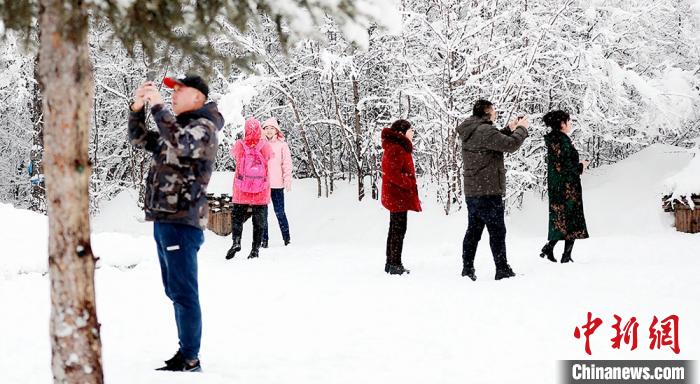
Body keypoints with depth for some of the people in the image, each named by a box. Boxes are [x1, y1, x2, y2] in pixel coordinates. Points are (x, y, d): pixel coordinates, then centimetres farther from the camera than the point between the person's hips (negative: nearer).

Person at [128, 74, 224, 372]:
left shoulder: (203, 127, -9)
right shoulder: (177, 127, 20)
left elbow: (181, 143, -30)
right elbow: (140, 139, 24)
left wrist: (158, 107, -25)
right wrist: (138, 108, 9)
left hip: (182, 221, -10)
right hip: (164, 219, 10)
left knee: (183, 292, -9)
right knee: (175, 291, 15)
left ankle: (190, 361, -7)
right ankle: (186, 351, 23)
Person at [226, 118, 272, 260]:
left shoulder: (239, 146, -7)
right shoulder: (265, 146, -6)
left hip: (241, 192, -1)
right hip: (261, 193, 1)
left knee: (237, 217, 9)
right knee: (259, 221, 8)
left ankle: (236, 241, -12)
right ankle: (255, 249, 6)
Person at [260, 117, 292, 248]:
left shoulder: (282, 145, 3)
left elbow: (287, 164, 1)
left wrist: (288, 181, -6)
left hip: (277, 184, -2)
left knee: (279, 212, 1)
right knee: (262, 213, 3)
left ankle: (286, 237, 14)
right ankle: (264, 239, 9)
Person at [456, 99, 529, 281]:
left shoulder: (469, 131, 13)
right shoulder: (484, 131, -17)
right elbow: (510, 145, -21)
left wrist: (509, 129, 20)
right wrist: (522, 129, -4)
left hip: (471, 191, 9)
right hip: (488, 191, -9)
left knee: (473, 231, 12)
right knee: (497, 231, -2)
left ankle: (467, 270, 13)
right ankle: (502, 270, 2)